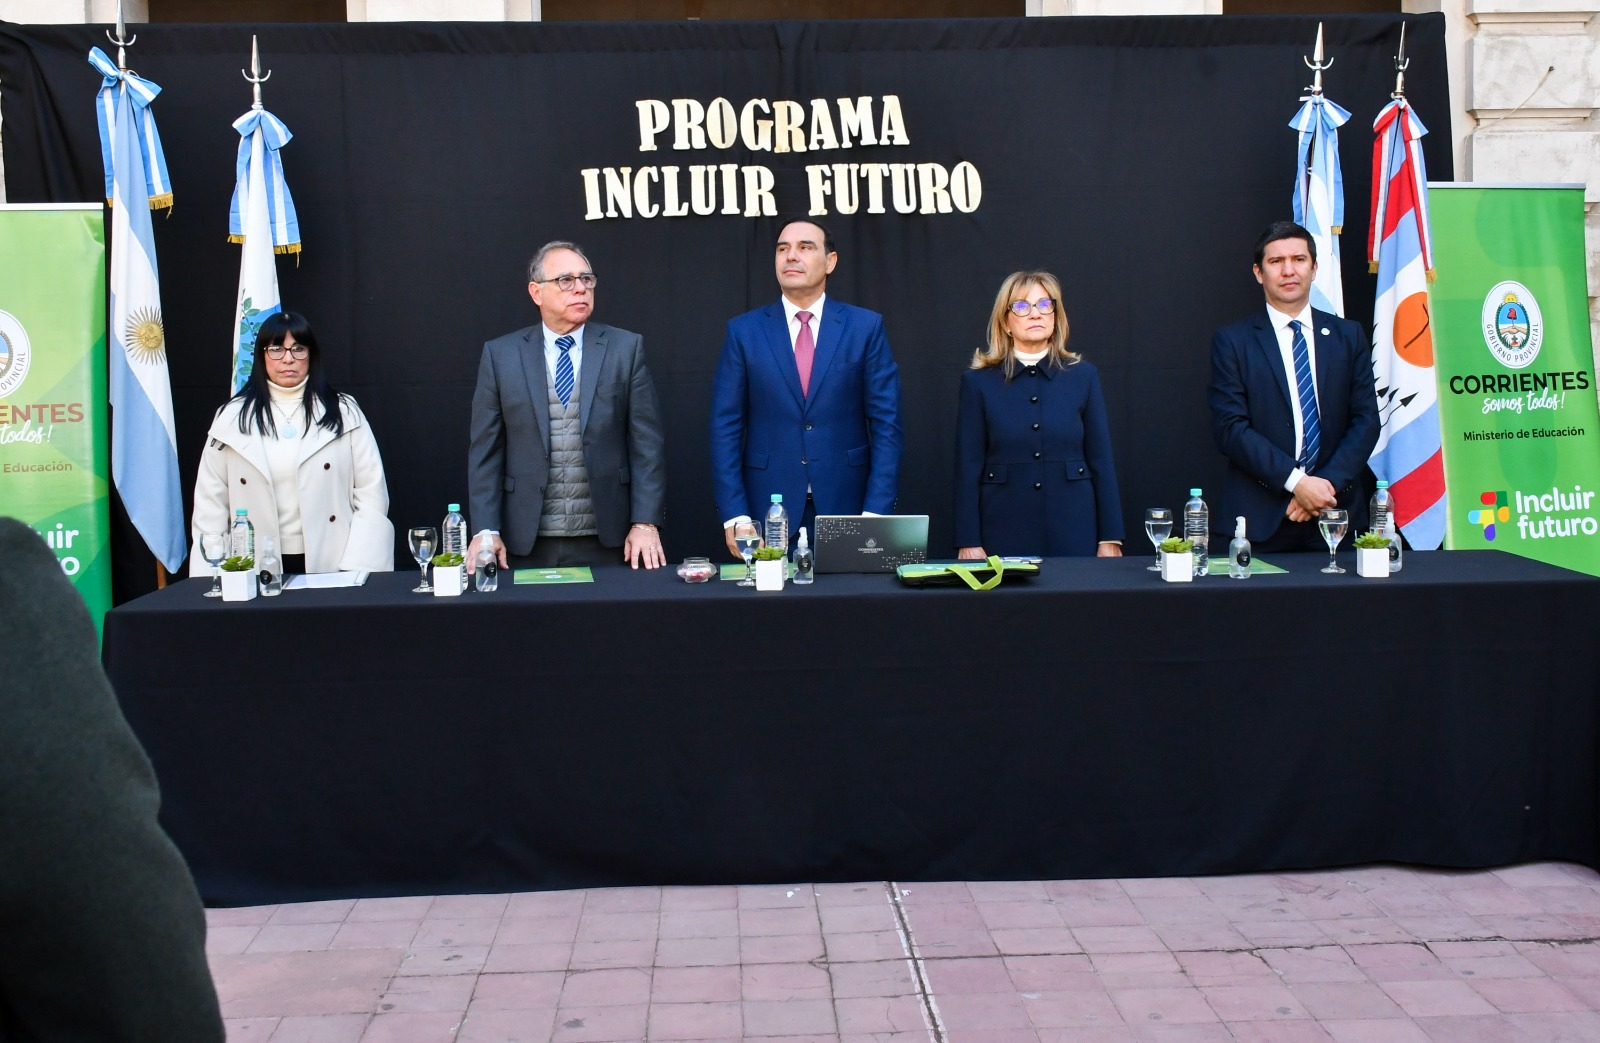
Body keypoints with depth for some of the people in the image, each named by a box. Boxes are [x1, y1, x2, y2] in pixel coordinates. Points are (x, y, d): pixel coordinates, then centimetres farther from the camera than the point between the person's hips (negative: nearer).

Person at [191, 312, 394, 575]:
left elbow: (372, 496, 0)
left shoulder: (343, 413, 5)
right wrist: (209, 580, 0)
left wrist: (356, 571, -9)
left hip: (329, 565, -1)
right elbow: (210, 504, 7)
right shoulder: (232, 418, 8)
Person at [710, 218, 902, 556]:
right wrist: (734, 516, -7)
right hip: (768, 514, 0)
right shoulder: (743, 331, 4)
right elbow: (725, 428, 2)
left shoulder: (866, 327, 3)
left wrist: (876, 512, -8)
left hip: (846, 508, 0)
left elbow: (885, 423, 0)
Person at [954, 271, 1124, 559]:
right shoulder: (979, 381, 2)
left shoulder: (1083, 376, 5)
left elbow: (1101, 460, 4)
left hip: (1073, 534, 1)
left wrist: (1110, 539, 0)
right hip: (1004, 536, -1)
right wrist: (968, 543, -6)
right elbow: (968, 467, 0)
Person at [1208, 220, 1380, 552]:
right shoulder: (1232, 341, 2)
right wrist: (1295, 481, -15)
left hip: (1336, 512, 2)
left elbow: (1366, 420, 6)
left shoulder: (1349, 336, 10)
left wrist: (1329, 483, -9)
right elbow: (1230, 427, -6)